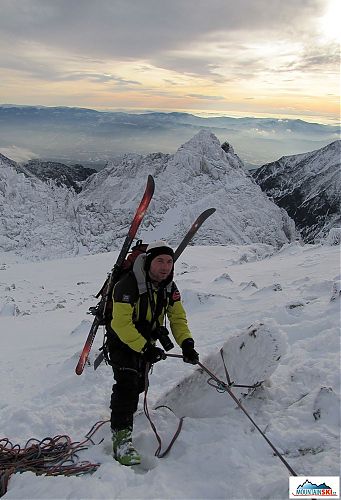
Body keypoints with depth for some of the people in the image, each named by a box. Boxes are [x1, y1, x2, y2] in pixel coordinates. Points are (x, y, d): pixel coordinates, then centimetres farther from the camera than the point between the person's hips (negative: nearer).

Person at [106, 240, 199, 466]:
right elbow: (122, 323, -33)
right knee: (127, 383, -22)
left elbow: (178, 318, -5)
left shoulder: (169, 288, -8)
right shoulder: (128, 285, -31)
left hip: (147, 341, 7)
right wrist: (144, 348, -36)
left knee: (139, 384, 20)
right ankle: (121, 436, -16)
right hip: (122, 340, -7)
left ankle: (123, 415, 48)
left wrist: (186, 343, -22)